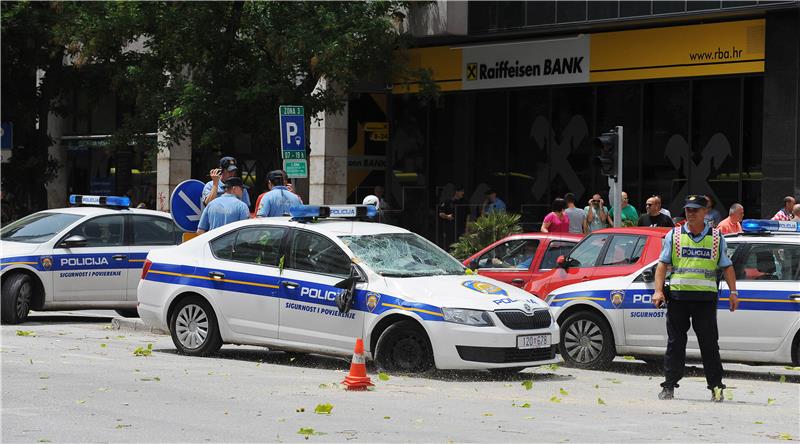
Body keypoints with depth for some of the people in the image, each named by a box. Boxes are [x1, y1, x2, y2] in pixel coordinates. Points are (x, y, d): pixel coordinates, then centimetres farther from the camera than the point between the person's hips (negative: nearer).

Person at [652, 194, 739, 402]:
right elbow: (663, 264, 8)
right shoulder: (674, 235, 10)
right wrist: (658, 291, -3)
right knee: (675, 343, 2)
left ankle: (716, 387, 5)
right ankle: (669, 386, 6)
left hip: (706, 298, 0)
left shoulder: (717, 238, 10)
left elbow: (727, 267, 12)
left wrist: (733, 293, 2)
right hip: (677, 296, 1)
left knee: (709, 344, -1)